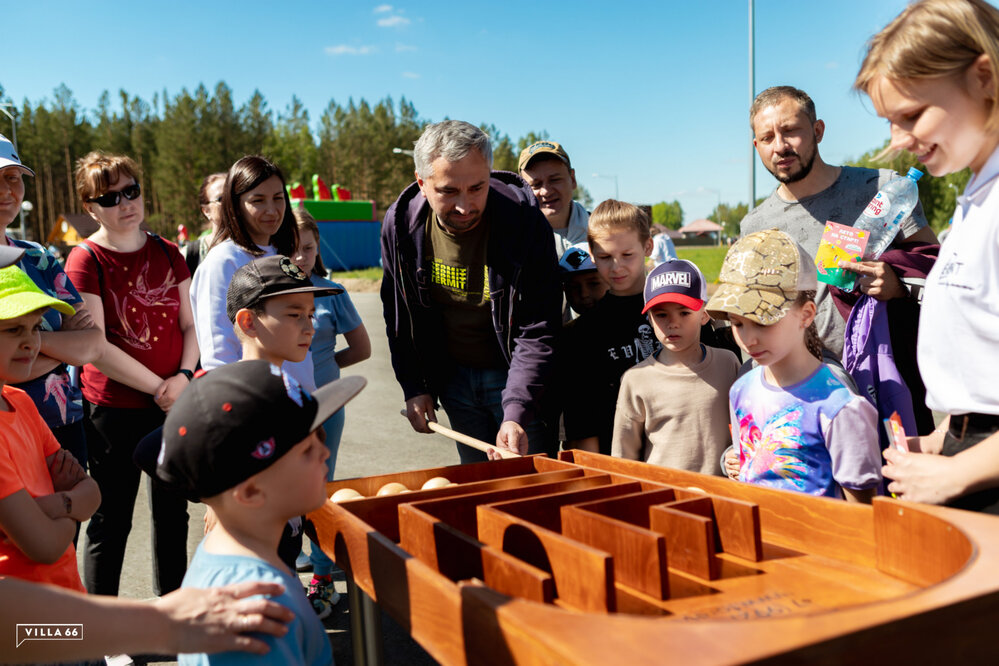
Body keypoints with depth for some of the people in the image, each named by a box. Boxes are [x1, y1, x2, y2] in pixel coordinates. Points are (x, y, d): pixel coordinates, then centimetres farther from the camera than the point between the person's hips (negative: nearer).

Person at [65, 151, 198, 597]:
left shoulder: (167, 253, 6)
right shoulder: (85, 260, -9)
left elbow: (189, 326, 7)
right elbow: (95, 346, -15)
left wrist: (184, 376, -10)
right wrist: (158, 388, -15)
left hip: (175, 404, 5)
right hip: (114, 409, -5)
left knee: (172, 514, 17)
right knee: (111, 523, 6)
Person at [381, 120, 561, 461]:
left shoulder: (525, 221, -23)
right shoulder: (400, 224, -11)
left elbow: (537, 331, -22)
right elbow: (398, 317, 4)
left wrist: (516, 413, -30)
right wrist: (413, 388, 1)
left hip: (516, 374, -3)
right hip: (454, 378, 3)